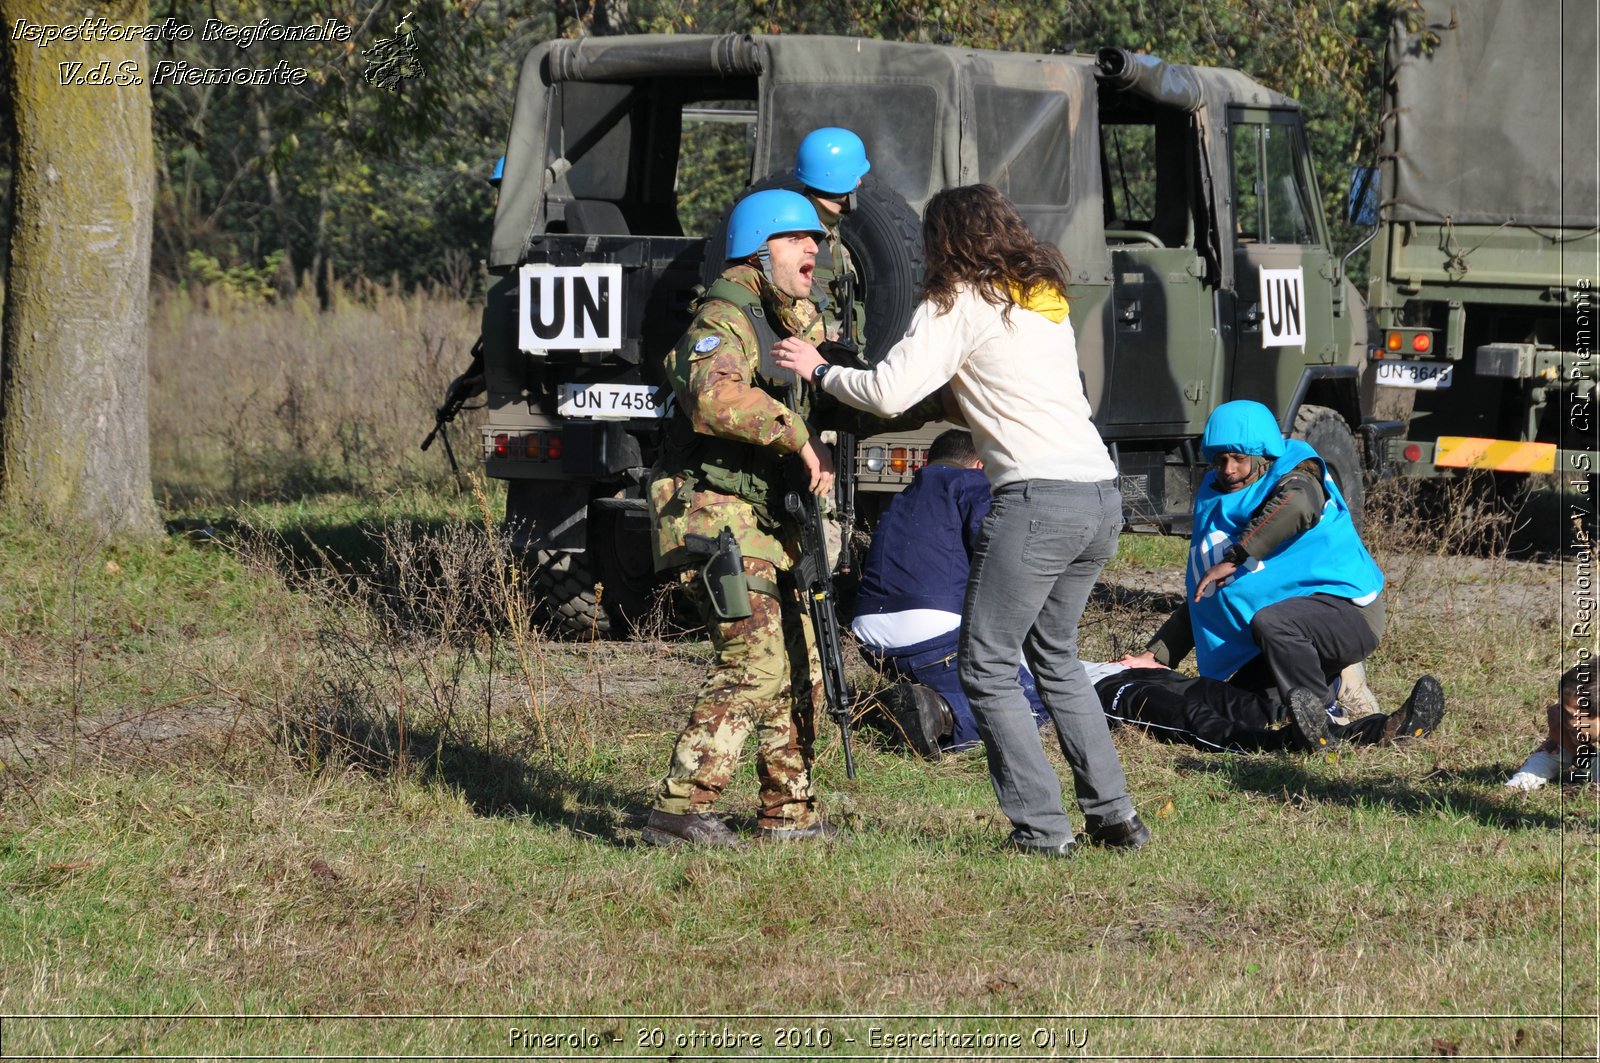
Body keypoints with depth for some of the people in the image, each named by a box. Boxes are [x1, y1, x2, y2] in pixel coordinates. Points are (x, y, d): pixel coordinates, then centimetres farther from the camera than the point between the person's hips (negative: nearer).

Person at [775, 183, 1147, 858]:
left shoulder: (960, 302, -2)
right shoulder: (1045, 297, 21)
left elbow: (889, 394, -10)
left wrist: (820, 371, 5)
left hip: (1037, 498, -8)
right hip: (1101, 495, 8)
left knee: (985, 668, 1)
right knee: (1053, 655, 22)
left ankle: (1040, 827, -4)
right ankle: (1113, 814, 17)